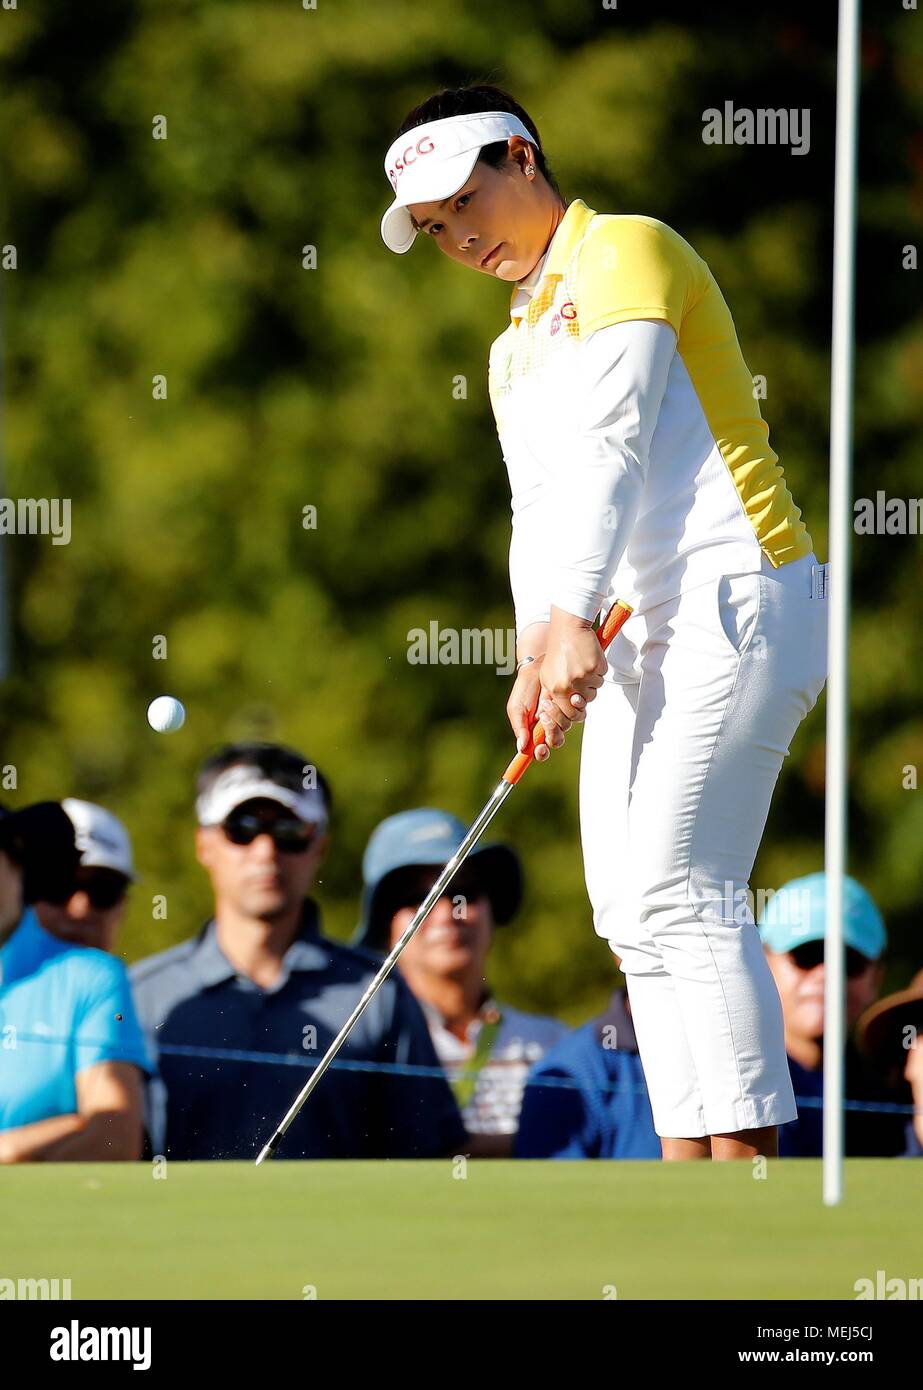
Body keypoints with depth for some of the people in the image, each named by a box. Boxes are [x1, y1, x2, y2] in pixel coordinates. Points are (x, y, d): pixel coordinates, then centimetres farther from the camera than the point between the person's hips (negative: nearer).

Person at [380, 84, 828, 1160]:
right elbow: (540, 509, 19)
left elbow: (612, 447, -14)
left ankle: (750, 1163, -22)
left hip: (734, 596, -9)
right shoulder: (515, 351, 25)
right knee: (632, 911, 2)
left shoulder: (628, 253, -2)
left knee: (678, 889, -18)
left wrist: (575, 621, -23)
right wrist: (537, 653, 0)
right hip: (637, 633, 9)